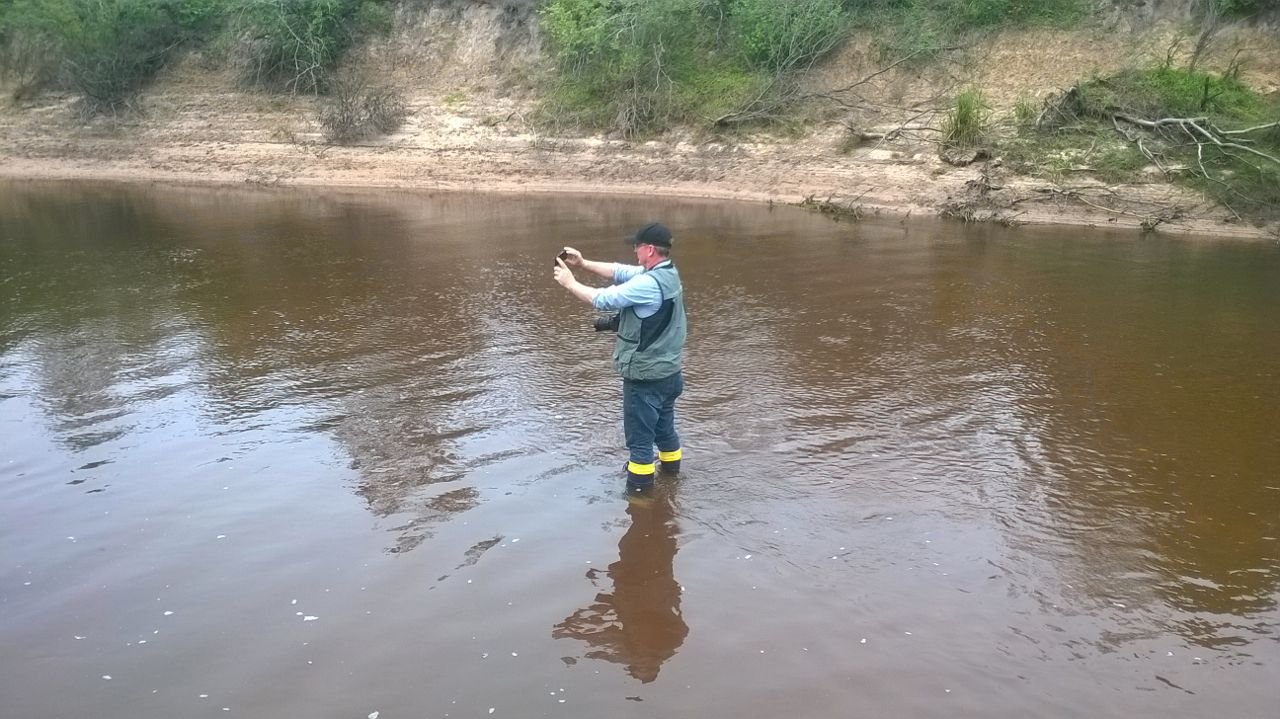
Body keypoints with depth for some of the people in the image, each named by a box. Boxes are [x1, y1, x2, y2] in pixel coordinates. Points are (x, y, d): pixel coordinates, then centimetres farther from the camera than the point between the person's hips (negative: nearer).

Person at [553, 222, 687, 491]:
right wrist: (583, 263, 1)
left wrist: (570, 283, -8)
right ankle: (670, 466, 42)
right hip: (668, 372, 9)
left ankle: (638, 489, 13)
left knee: (640, 437, 3)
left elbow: (604, 299, -22)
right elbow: (621, 272, 9)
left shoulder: (650, 283, -26)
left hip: (646, 376, -9)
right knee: (664, 426, 26)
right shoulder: (668, 273, 4)